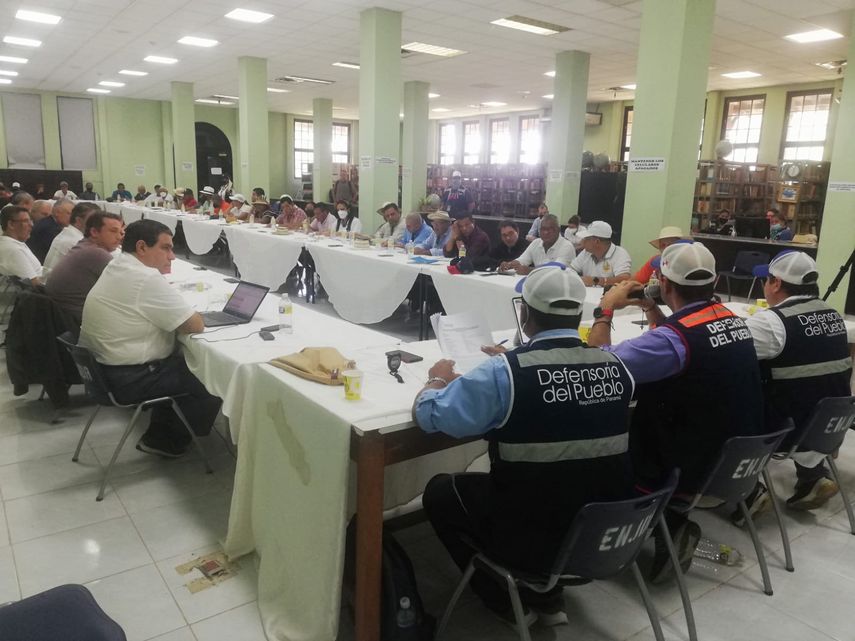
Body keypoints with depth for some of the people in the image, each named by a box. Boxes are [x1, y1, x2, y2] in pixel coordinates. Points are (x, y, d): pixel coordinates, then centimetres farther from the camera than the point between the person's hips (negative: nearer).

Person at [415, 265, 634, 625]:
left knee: (439, 491, 19)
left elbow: (427, 415, -11)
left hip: (534, 538, -5)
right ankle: (546, 596, 32)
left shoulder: (503, 373, -22)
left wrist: (439, 379, 10)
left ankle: (507, 602, 26)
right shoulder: (616, 367, -7)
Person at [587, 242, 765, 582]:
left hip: (696, 467, -8)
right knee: (627, 427, 21)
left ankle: (669, 526, 10)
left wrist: (605, 309, -14)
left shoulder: (676, 336, -27)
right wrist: (651, 309, 11)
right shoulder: (733, 319, 1)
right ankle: (671, 525, 21)